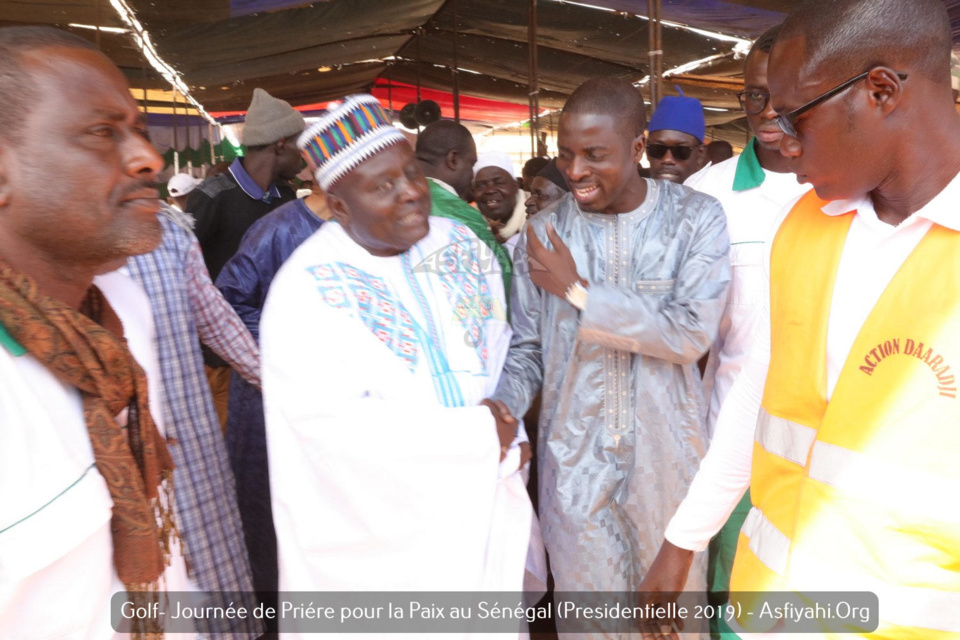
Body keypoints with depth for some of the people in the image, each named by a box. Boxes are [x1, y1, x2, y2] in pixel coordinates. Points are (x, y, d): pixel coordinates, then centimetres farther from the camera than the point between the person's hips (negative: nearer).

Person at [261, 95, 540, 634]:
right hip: (380, 533, -5)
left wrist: (508, 430, -13)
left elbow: (502, 348, 6)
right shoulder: (305, 291, -18)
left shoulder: (459, 244, 0)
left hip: (483, 506, 5)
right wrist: (480, 434, -18)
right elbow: (338, 427, -24)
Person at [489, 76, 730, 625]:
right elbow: (526, 350, 1)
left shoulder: (696, 218, -7)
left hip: (667, 460, 0)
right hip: (574, 463, 1)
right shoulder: (543, 234, -3)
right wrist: (499, 408, -18)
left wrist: (579, 293, -17)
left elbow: (692, 335, -18)